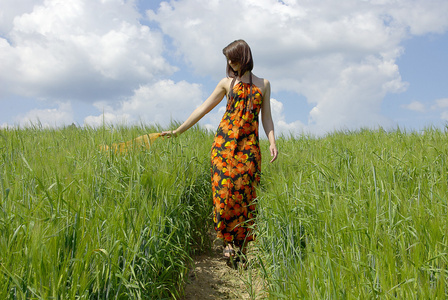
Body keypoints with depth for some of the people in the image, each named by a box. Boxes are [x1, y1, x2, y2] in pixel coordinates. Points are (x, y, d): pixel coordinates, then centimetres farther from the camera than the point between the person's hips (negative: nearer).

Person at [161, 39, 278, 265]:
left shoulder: (263, 84, 13)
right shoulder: (227, 83, 12)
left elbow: (266, 117, 12)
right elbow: (203, 108, 11)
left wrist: (272, 142, -4)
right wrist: (178, 131, 8)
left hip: (248, 144, 0)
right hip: (225, 139, 0)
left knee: (244, 192, -5)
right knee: (224, 189, -10)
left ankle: (241, 243, 6)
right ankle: (228, 241, 2)